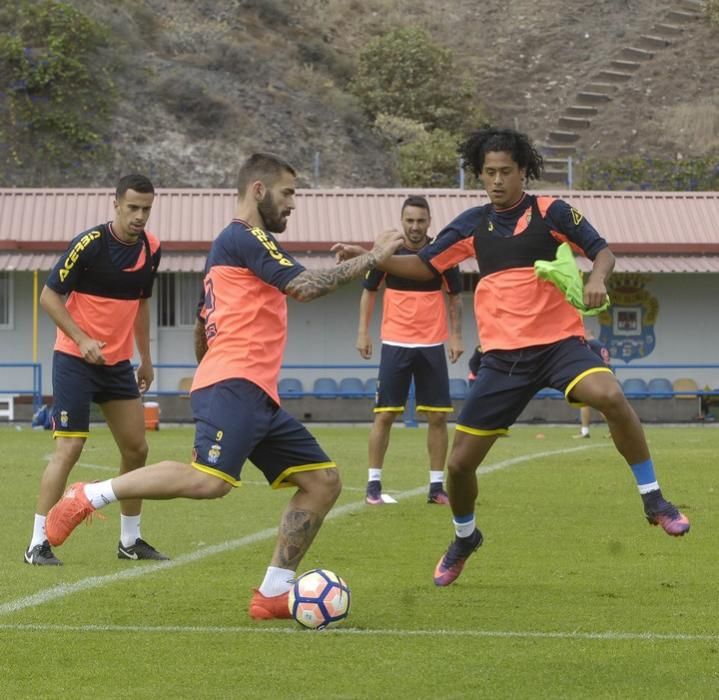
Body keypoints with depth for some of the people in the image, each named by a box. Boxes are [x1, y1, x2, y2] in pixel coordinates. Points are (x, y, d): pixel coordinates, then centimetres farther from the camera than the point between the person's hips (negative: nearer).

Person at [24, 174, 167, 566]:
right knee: (69, 448, -12)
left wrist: (145, 358, 18)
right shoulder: (89, 244, -17)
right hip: (75, 360, -7)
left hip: (118, 362, 7)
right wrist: (82, 340, -23)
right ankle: (38, 544, -8)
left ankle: (130, 541, 21)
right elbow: (49, 296, -13)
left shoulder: (150, 249, 2)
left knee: (136, 449, 7)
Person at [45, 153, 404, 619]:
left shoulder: (238, 244, 27)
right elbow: (305, 287, -14)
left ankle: (273, 595, 2)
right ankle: (87, 497, -15)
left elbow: (203, 329, 32)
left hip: (259, 397, 11)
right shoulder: (244, 237, -4)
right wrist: (373, 257, -7)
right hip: (234, 385, -11)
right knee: (211, 480, -29)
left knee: (324, 480, 5)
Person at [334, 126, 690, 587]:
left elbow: (602, 251, -1)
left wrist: (597, 279, -23)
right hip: (503, 355, 4)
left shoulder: (551, 212, -1)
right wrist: (368, 255, 5)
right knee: (460, 462, 3)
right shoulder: (473, 223, 9)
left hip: (558, 341, -4)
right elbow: (425, 266, 17)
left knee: (611, 397, -34)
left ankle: (653, 500, -17)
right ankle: (464, 539, 34)